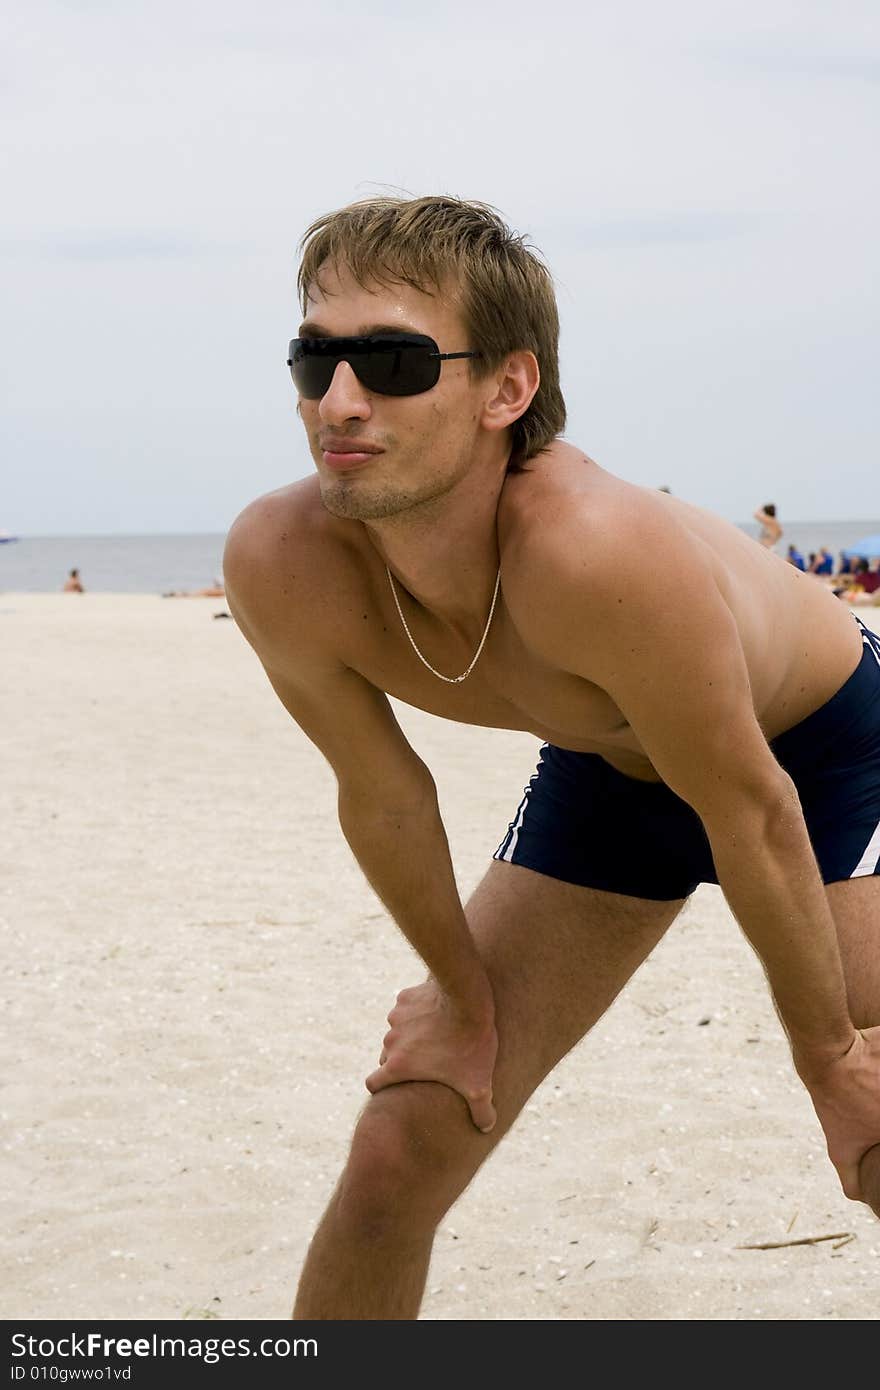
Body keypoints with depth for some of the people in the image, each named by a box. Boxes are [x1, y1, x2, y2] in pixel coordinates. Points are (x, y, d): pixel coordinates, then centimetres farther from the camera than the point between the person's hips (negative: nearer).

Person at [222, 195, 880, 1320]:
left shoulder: (595, 550, -43)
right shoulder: (279, 565, -28)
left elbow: (751, 816, -27)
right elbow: (381, 792, -9)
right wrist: (463, 1001, 4)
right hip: (608, 771, 4)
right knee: (397, 1160, -1)